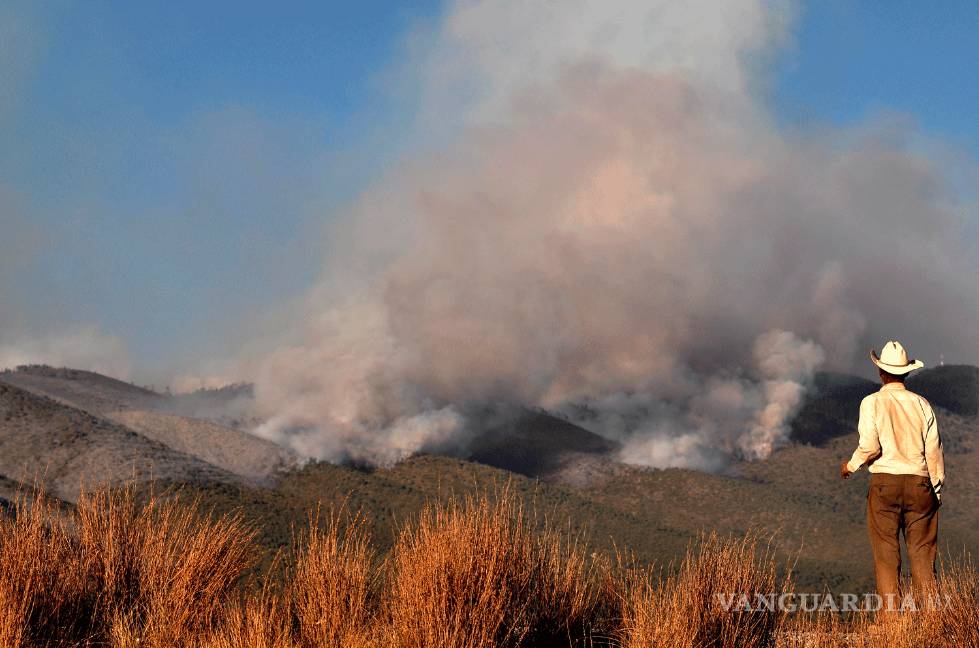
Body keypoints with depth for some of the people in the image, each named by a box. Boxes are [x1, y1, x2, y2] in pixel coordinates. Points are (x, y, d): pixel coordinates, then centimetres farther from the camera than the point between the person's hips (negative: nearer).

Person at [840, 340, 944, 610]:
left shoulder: (872, 403, -2)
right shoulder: (921, 404, 6)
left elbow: (870, 446, -11)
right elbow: (934, 449, 5)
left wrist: (851, 465, 7)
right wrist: (937, 489, 13)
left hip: (884, 481, -2)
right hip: (919, 482, 2)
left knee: (886, 554, 3)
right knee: (922, 552, 5)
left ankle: (891, 611, -1)